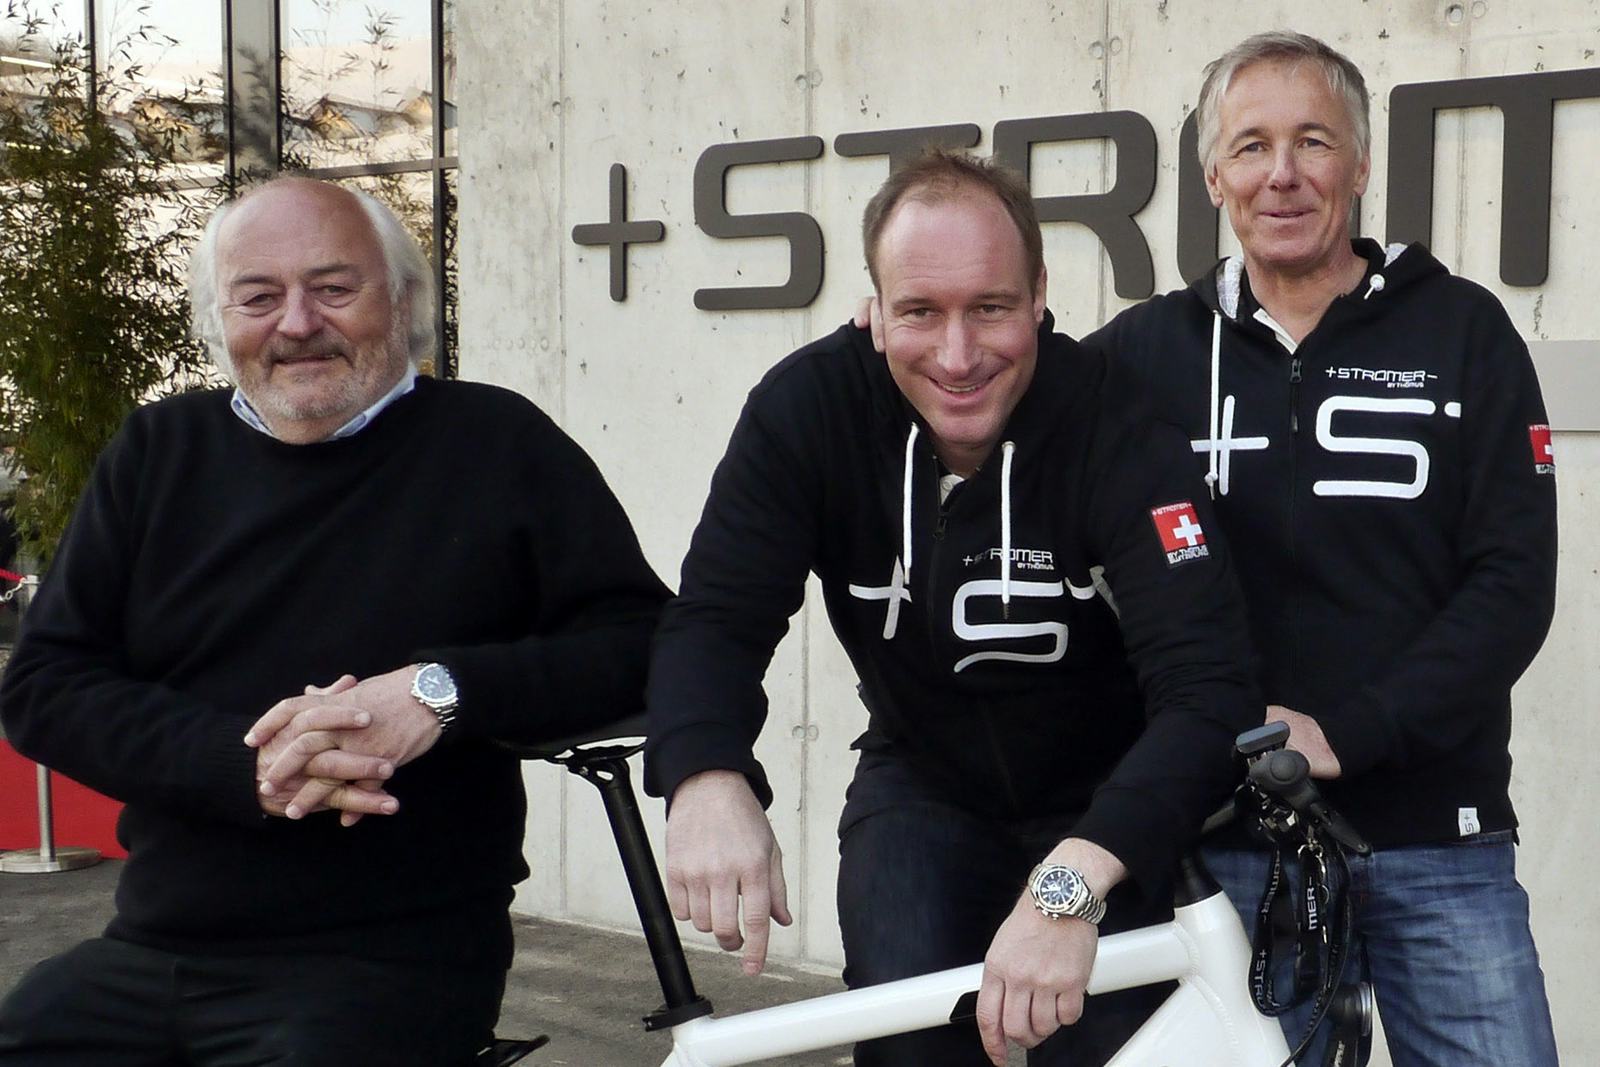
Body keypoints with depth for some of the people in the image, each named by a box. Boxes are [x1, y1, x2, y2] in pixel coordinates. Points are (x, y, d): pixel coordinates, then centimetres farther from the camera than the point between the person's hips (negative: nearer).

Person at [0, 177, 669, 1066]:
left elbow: (642, 641, -6)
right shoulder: (161, 453, 9)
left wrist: (443, 691, -22)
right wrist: (244, 764, -13)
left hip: (389, 969, -4)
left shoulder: (495, 443, -1)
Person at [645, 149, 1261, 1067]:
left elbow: (1208, 688, -35)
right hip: (922, 788, 1)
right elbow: (717, 619, -20)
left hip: (1100, 805, -1)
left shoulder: (1119, 430, -27)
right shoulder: (810, 407, -20)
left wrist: (1071, 881, -51)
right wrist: (707, 780, -42)